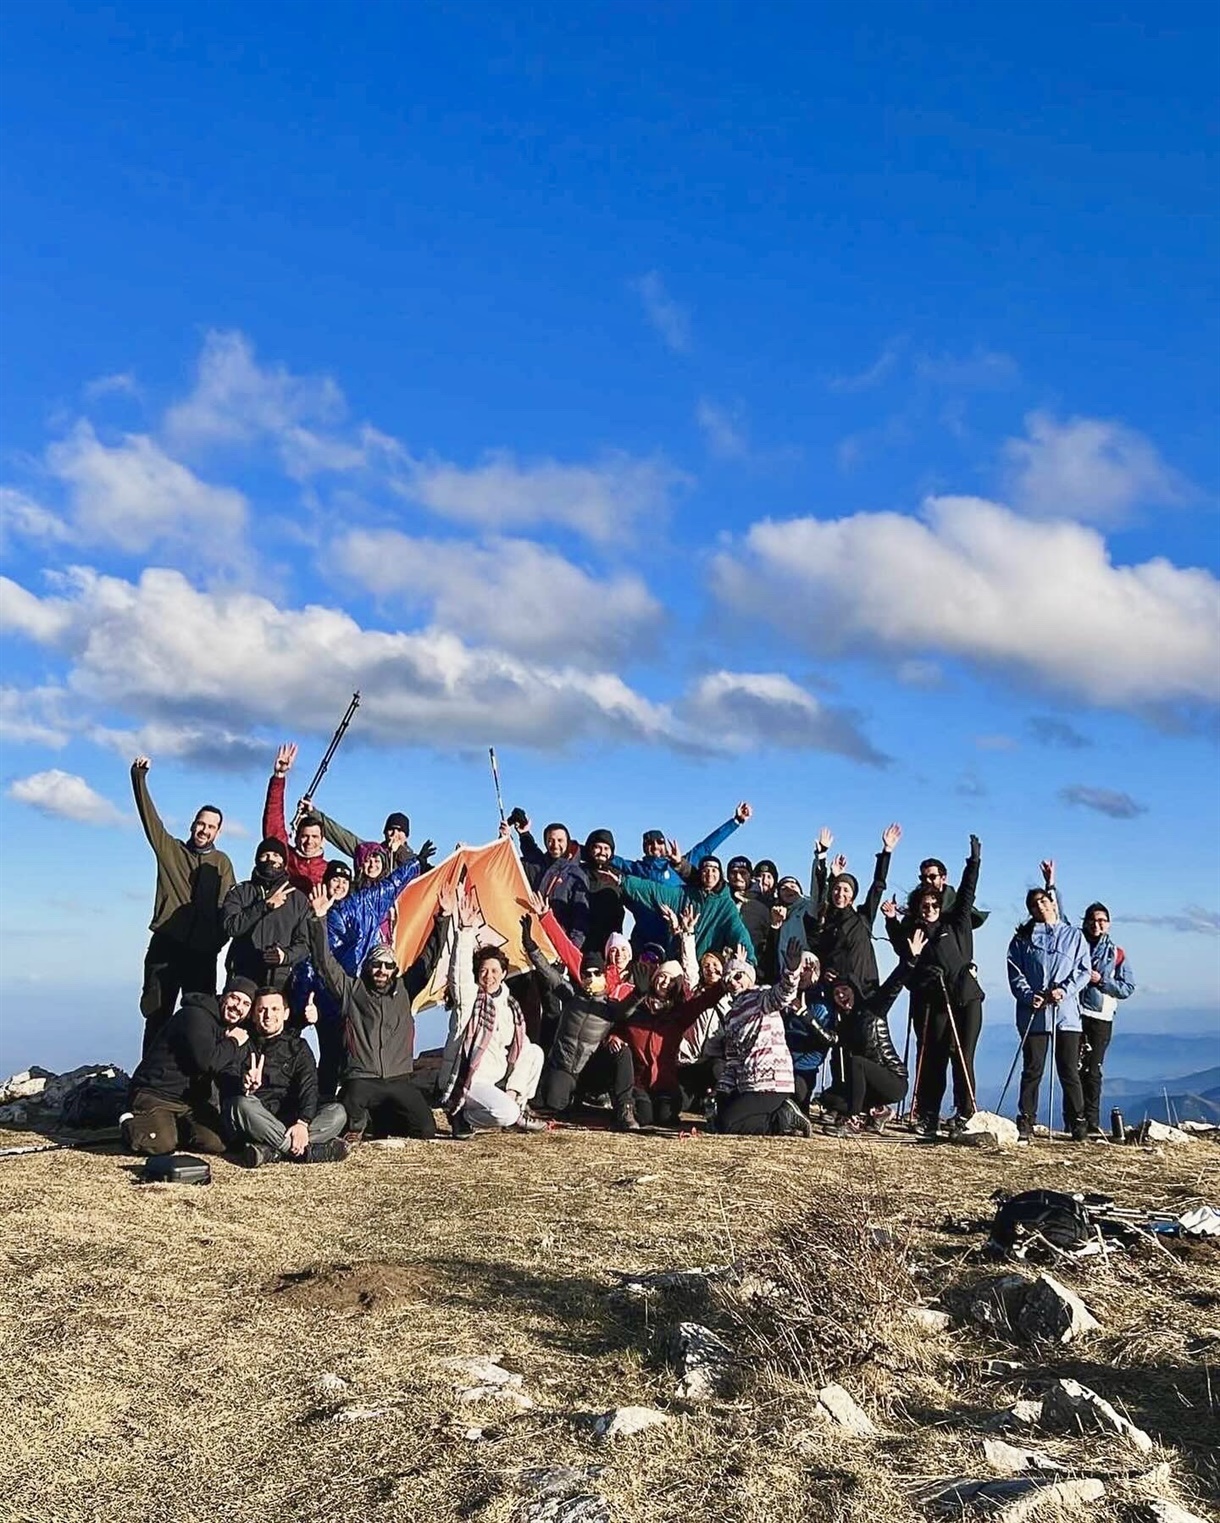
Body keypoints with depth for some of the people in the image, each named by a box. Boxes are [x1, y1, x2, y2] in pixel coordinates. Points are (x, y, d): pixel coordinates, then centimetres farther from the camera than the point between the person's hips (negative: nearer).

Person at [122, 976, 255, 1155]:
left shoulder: (233, 1029, 11)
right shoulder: (195, 1015, -16)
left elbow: (228, 1072, 2)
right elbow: (205, 1060, -29)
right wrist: (232, 1043, -13)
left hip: (191, 1099, 7)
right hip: (154, 1095, -7)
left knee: (218, 1143, -13)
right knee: (163, 1144, -27)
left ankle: (175, 1126, 14)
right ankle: (131, 1124, 6)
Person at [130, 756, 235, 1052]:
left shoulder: (221, 863, 9)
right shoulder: (170, 850, 9)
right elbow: (149, 816, -1)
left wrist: (218, 941, -12)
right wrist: (139, 776, -11)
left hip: (203, 951, 1)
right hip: (166, 946, 0)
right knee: (157, 1016, -1)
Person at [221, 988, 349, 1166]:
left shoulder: (297, 1047, 17)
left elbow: (309, 1088, 1)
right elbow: (227, 1079, -5)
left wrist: (303, 1123, -20)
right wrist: (244, 1085, -31)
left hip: (288, 1122, 2)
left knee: (338, 1113, -21)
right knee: (242, 1104, -34)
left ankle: (269, 1151, -36)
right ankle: (305, 1151, -36)